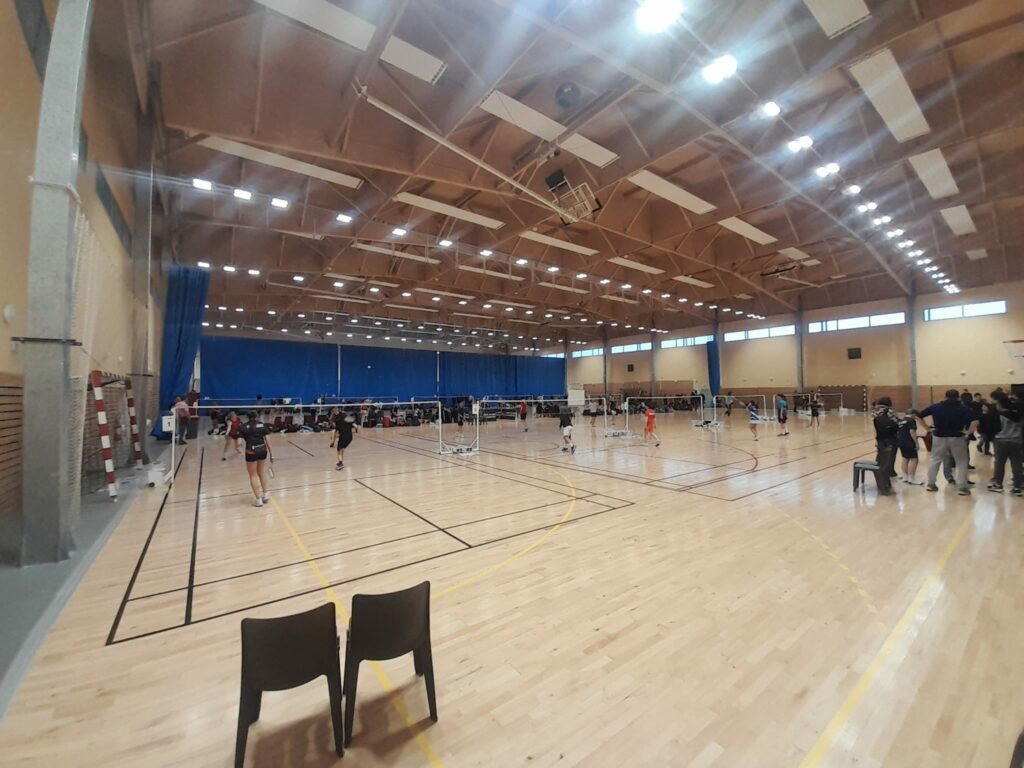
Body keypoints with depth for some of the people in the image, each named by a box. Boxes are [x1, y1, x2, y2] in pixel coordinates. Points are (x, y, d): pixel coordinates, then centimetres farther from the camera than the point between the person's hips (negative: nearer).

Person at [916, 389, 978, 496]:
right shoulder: (964, 409, -4)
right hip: (957, 438, -1)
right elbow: (975, 421, -19)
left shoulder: (935, 407, 0)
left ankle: (930, 484, 19)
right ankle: (962, 487, 9)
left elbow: (919, 416, -2)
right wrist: (969, 432, -5)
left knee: (935, 460, 14)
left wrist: (927, 428, 3)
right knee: (961, 462, 10)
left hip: (939, 437, 1)